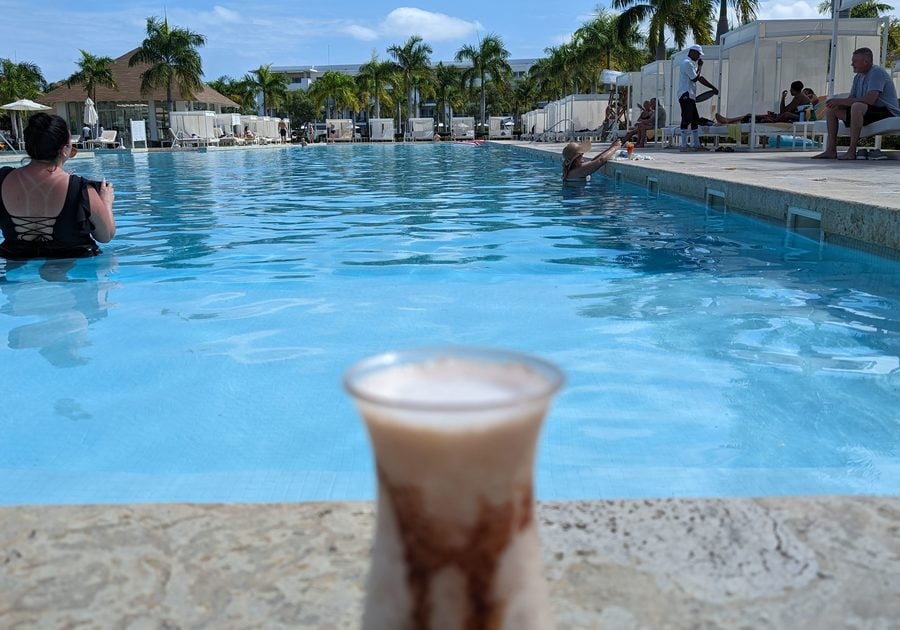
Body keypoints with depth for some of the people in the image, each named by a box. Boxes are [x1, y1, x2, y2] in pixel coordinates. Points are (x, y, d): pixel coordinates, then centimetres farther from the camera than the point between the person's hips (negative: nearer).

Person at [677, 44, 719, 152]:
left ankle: (696, 144, 11)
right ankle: (684, 145, -12)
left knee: (695, 120, 9)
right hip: (685, 95, -11)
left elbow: (699, 78, 23)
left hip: (690, 96, 11)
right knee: (686, 120, -12)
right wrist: (699, 67, -2)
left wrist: (713, 87, 19)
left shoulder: (691, 63, 23)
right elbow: (695, 78, -15)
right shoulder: (687, 63, -9)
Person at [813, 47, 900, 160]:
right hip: (866, 112, 9)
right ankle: (831, 150, -6)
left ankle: (852, 151, -37)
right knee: (831, 109, 2)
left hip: (887, 112, -9)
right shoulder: (858, 77, 13)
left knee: (857, 106, -38)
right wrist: (837, 103, -14)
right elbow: (851, 99, 10)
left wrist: (841, 101, -24)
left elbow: (870, 100, -28)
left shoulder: (877, 72, -15)